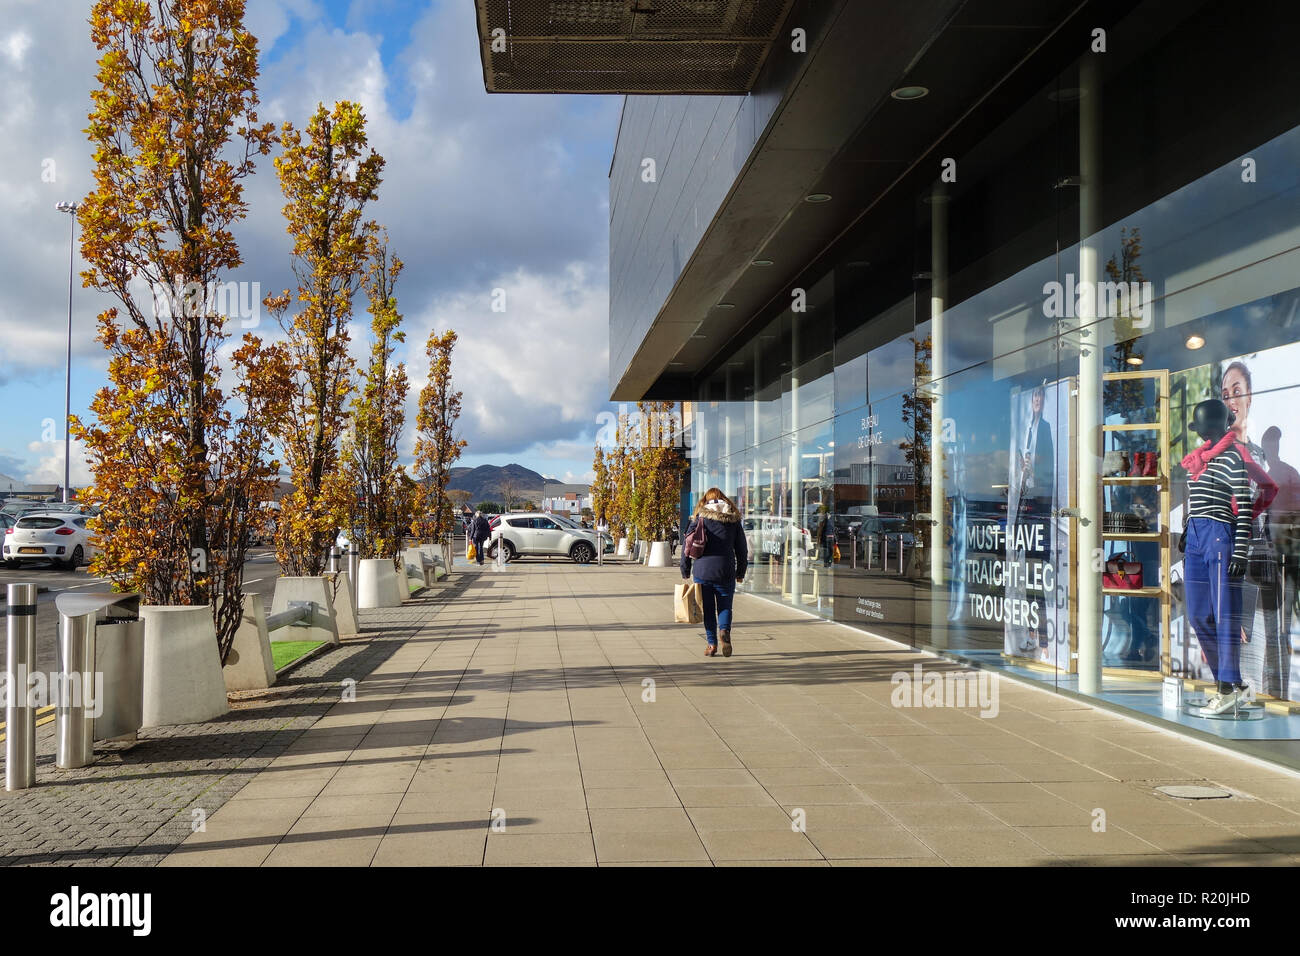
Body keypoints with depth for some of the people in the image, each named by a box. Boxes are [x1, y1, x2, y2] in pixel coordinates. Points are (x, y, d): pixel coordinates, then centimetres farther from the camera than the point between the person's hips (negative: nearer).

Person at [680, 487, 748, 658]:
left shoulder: (699, 517, 1)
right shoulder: (733, 519, 5)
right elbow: (742, 549, 9)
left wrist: (685, 572, 9)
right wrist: (740, 573, 20)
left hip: (702, 571, -1)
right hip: (725, 572, 1)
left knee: (707, 609, 10)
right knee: (725, 606, 10)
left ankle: (712, 644, 7)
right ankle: (725, 631, -17)